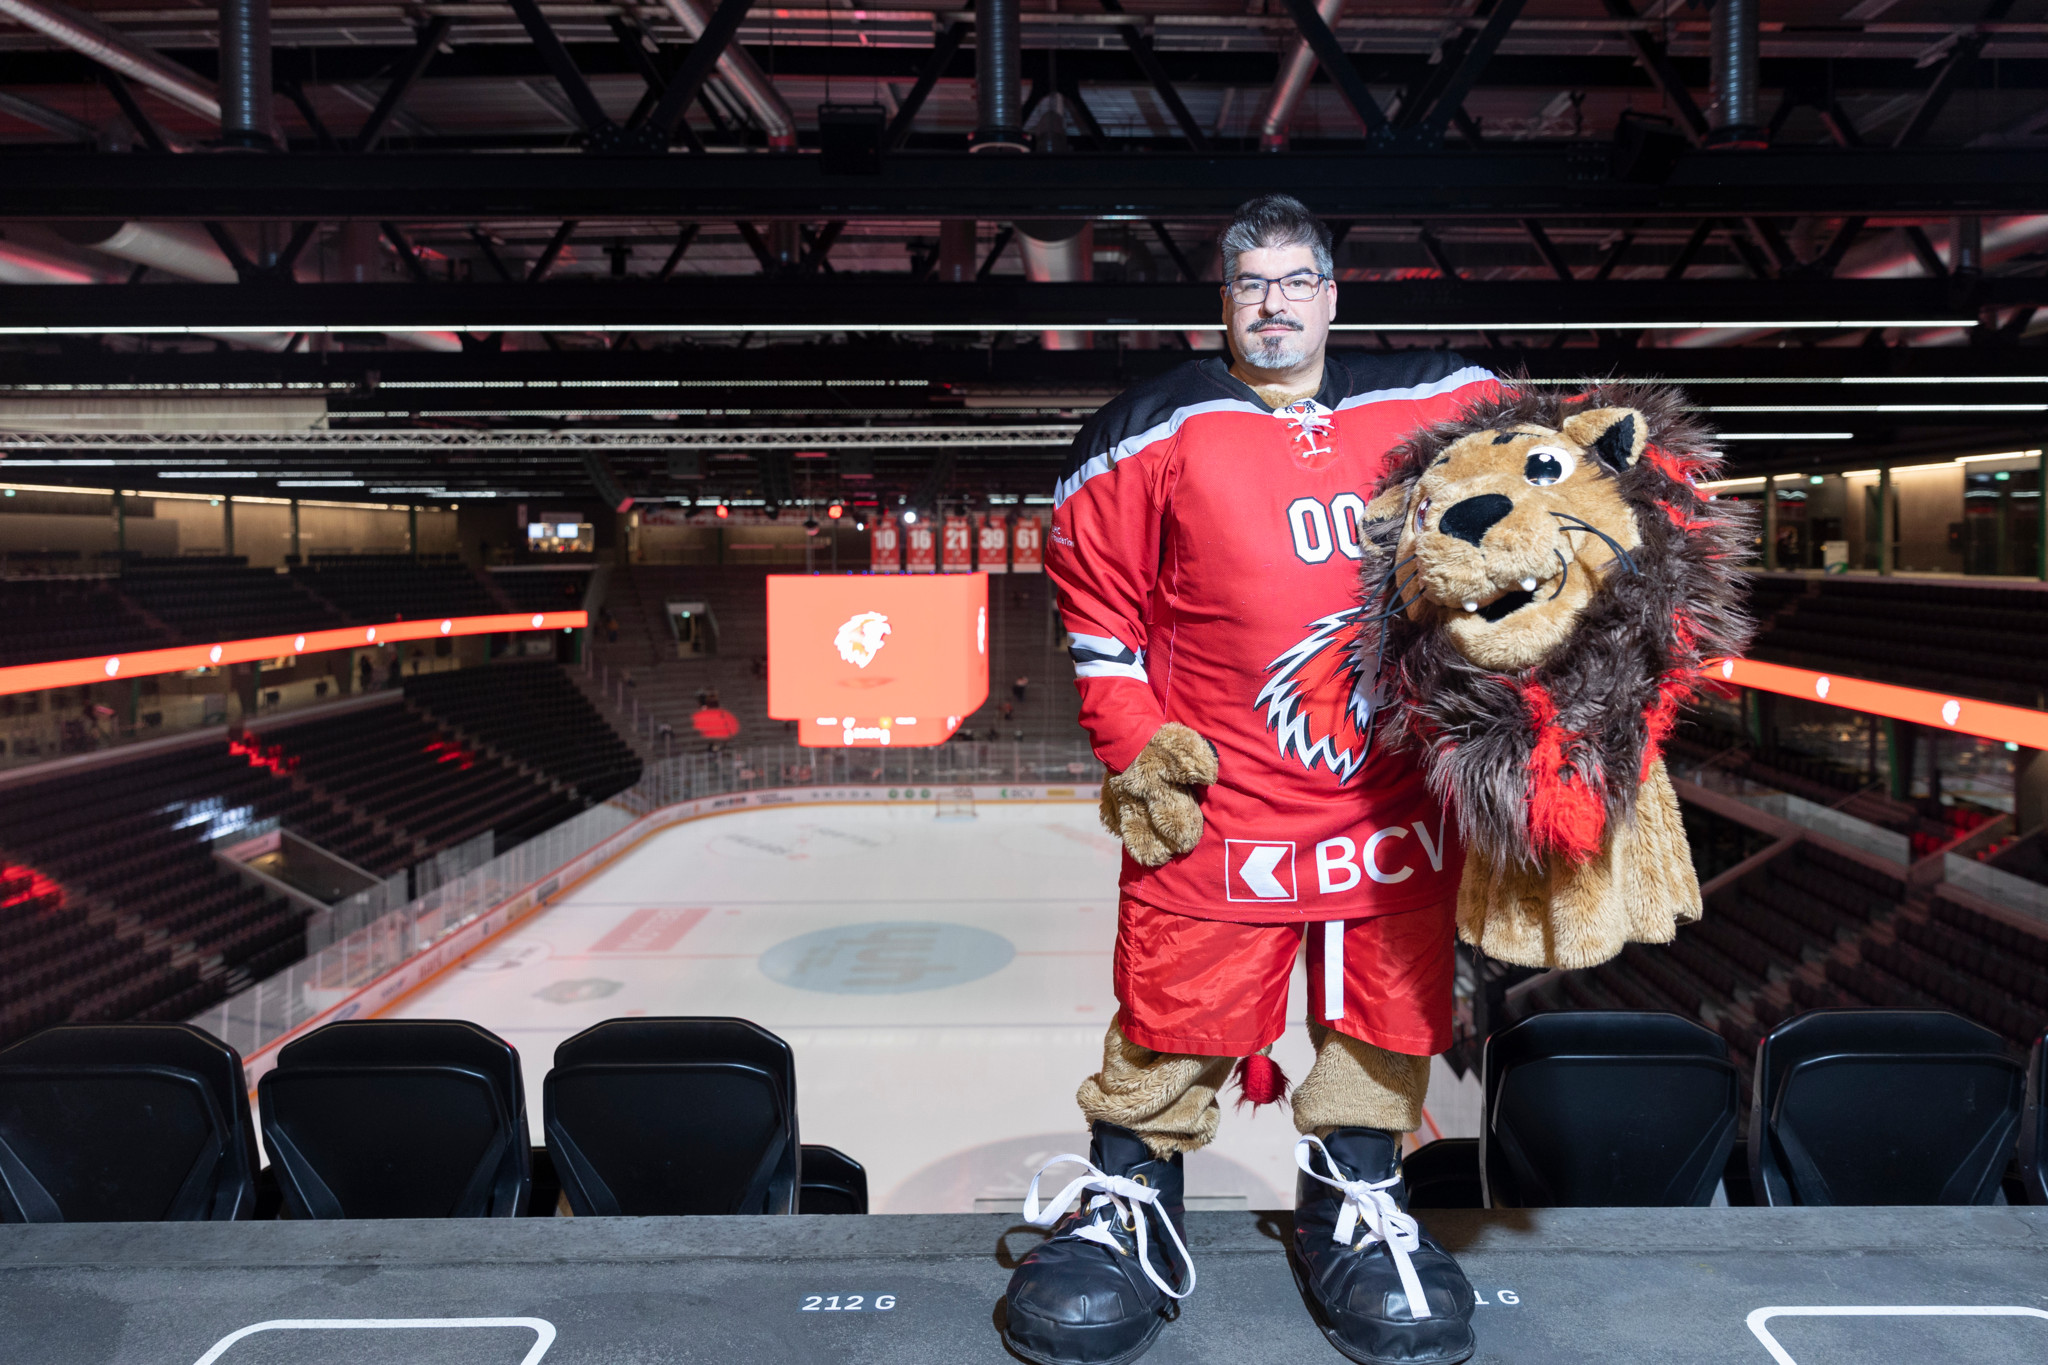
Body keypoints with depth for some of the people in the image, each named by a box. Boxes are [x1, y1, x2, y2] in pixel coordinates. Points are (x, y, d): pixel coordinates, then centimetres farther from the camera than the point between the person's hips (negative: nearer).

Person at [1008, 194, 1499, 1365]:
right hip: (1221, 805, -3)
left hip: (1400, 795, 3)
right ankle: (1131, 1208, 25)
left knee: (1390, 1019, 13)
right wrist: (1136, 746, -4)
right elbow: (1098, 602, 2)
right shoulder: (1160, 434, -3)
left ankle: (1354, 1204, 34)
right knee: (1172, 1023, 4)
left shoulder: (1433, 407, 3)